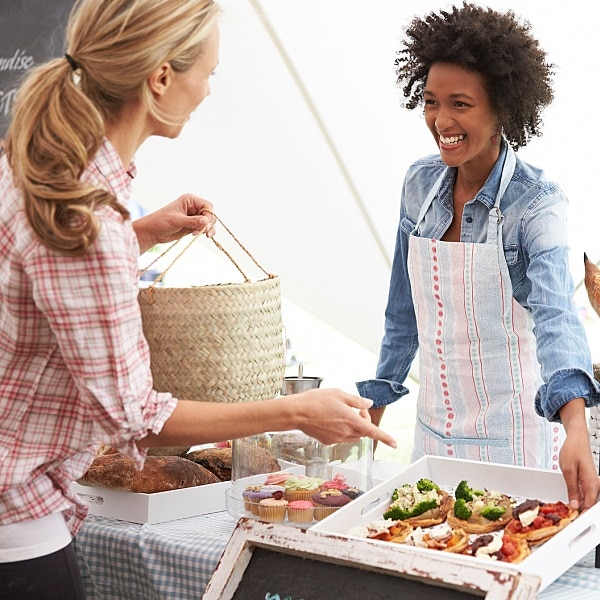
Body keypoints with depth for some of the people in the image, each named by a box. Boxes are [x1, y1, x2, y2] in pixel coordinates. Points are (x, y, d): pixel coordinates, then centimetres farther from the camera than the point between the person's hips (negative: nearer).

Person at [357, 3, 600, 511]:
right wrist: (379, 397, 14)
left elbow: (555, 315, -33)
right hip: (435, 422, 5)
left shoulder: (536, 203, -17)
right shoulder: (420, 185, -1)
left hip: (512, 432, -5)